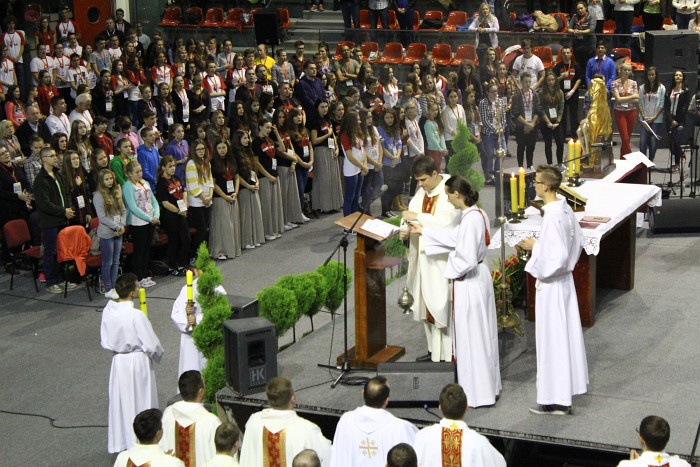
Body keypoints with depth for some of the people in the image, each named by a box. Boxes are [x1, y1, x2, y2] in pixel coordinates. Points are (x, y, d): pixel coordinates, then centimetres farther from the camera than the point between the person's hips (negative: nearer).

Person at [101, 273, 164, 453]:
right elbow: (151, 344, -19)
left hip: (118, 362, 5)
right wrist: (157, 355, 2)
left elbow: (105, 341, 2)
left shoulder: (108, 311, -9)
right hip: (138, 362, -5)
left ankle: (120, 443, 30)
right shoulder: (136, 316, -26)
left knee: (121, 402, 18)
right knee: (140, 403, 10)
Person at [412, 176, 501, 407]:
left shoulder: (470, 220, -25)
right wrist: (423, 231, 22)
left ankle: (478, 393, 11)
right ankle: (488, 386, 30)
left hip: (469, 282, -10)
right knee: (482, 334, 18)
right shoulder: (478, 214, 4)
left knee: (471, 337, 2)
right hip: (480, 276, 10)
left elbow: (466, 259, -27)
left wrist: (453, 272, -7)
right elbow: (455, 237, 17)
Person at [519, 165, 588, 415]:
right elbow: (577, 241, 15)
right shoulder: (566, 210, 3)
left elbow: (557, 257, -27)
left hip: (550, 284, -9)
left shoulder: (552, 216, -25)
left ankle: (555, 400, 9)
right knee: (565, 334, 17)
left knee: (552, 338, 0)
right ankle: (565, 391, 30)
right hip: (564, 278, 9)